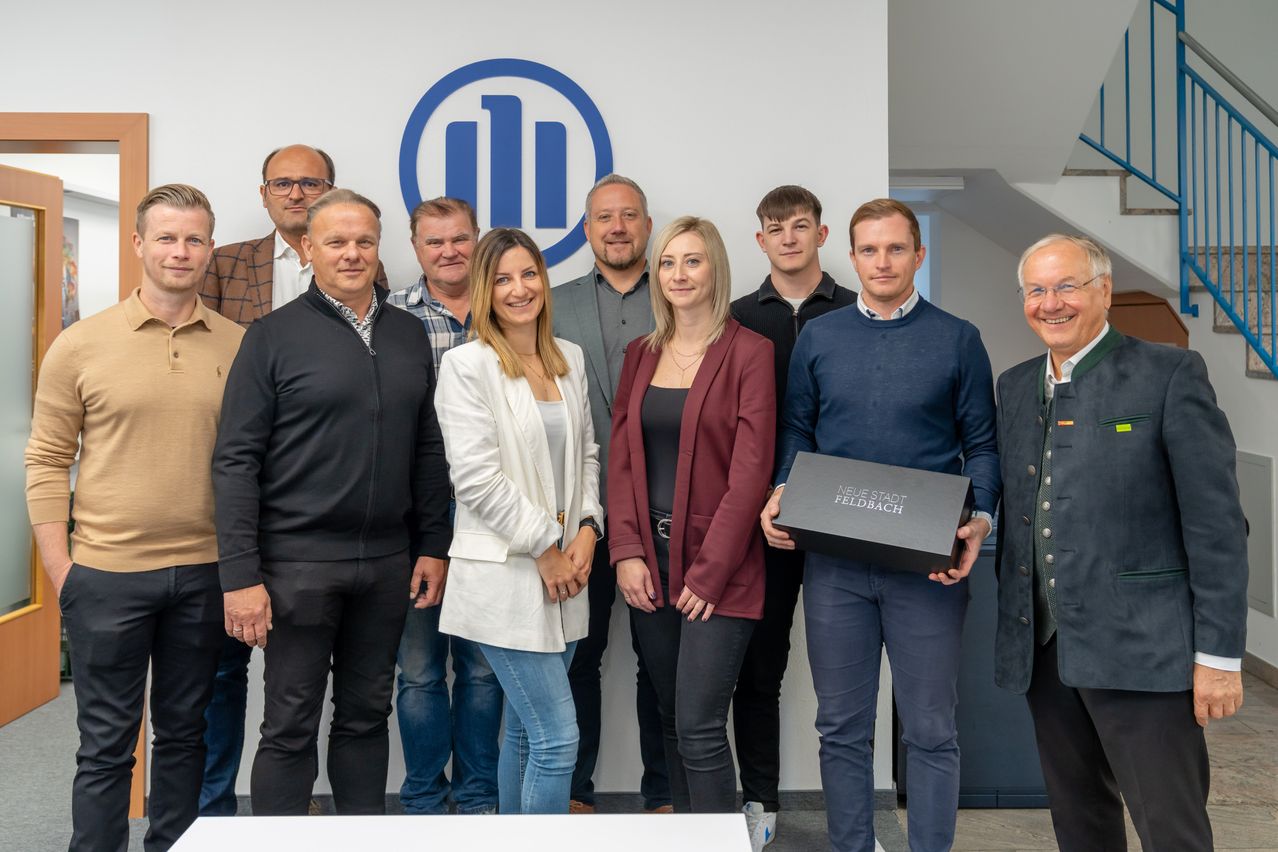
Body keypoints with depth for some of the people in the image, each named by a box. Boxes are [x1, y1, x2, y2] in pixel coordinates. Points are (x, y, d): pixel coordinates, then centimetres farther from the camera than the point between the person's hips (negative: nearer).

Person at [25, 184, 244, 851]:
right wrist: (59, 568, -4)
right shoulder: (80, 345, -2)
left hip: (204, 572, 2)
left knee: (183, 733, 16)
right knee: (106, 744, 9)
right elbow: (46, 461, 0)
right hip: (107, 573, -2)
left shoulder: (238, 346, 2)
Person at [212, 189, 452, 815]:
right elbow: (235, 460, -7)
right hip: (298, 562, -4)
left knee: (367, 715, 15)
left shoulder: (409, 334, 9)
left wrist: (433, 546, 6)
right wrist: (241, 575, -12)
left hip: (388, 563, 4)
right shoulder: (274, 336, -4)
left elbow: (428, 451, 11)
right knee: (291, 726, 6)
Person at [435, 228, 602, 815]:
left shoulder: (570, 359, 12)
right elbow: (476, 477, -13)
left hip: (563, 571, 6)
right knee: (559, 738, -6)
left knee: (525, 733, 16)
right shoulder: (467, 365, -8)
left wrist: (587, 529, 1)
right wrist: (544, 547, -10)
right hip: (505, 574, -6)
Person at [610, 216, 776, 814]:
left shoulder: (749, 353, -6)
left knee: (699, 730, -7)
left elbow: (750, 472, -11)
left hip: (717, 567, -5)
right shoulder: (641, 354, 11)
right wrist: (627, 552, -4)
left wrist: (709, 572, -13)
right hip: (648, 559, 5)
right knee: (670, 717, 14)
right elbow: (621, 459, 7)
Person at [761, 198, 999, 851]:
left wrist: (980, 520, -12)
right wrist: (781, 496, -5)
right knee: (841, 726, 11)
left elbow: (981, 446, 3)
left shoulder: (958, 339, 3)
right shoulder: (817, 337, 9)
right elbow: (797, 432, 12)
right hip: (833, 559, 2)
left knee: (930, 729, 8)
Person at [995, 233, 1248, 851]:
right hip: (1043, 646, 6)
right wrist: (1012, 623, 10)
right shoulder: (1015, 386, 12)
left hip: (1138, 647, -5)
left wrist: (1218, 654, -12)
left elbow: (1216, 523, -9)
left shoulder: (1170, 375, -6)